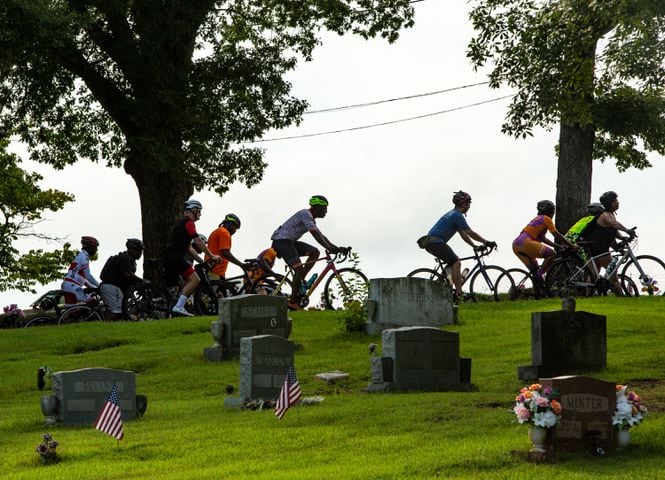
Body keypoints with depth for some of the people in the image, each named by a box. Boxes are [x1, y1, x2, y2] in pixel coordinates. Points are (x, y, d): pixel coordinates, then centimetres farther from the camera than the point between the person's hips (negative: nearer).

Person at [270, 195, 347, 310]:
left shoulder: (311, 218, 18)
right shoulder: (305, 214, -15)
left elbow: (321, 236, 20)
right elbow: (315, 234, -25)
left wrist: (336, 248, 11)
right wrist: (329, 248, -30)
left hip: (290, 242, 10)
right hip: (281, 241, -10)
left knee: (314, 252, 1)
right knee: (299, 269, -18)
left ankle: (300, 280, 2)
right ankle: (293, 302, -11)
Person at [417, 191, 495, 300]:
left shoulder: (454, 214, 22)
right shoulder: (457, 215, -11)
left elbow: (463, 234, 25)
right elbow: (470, 233, -12)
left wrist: (475, 246, 20)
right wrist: (486, 242, -5)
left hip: (430, 242, 10)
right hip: (435, 242, -10)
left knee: (455, 262, 15)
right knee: (456, 263, -13)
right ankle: (459, 293, -18)